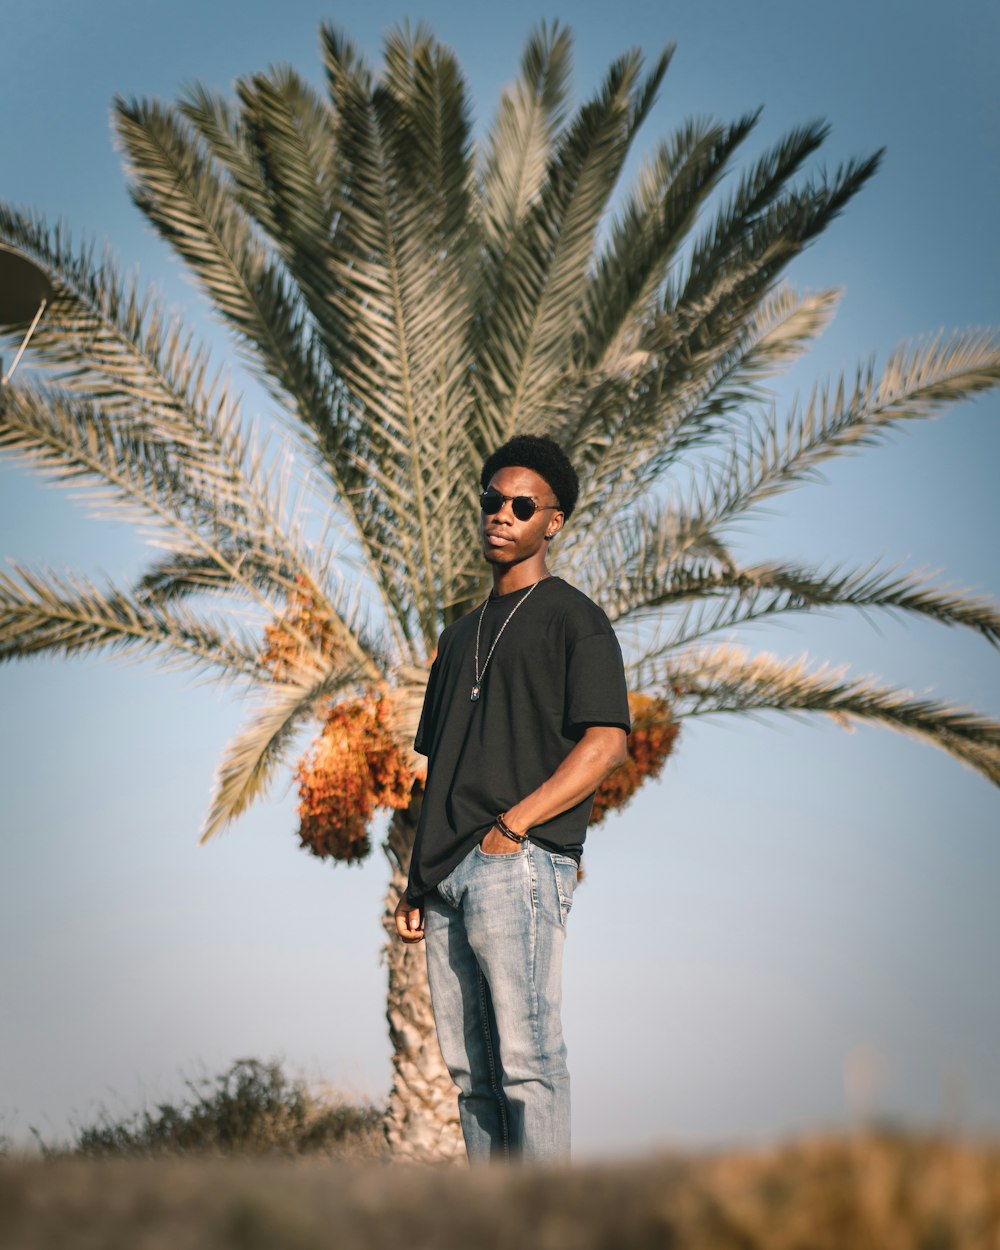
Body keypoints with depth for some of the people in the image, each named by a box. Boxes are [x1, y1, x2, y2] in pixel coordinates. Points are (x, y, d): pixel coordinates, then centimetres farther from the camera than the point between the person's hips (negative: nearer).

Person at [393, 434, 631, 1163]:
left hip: (522, 863, -7)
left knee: (526, 1058, -12)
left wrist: (512, 823, -16)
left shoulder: (572, 618, 3)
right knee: (471, 1068, 6)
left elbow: (605, 746, -9)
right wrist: (418, 880, 16)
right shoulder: (464, 634, 25)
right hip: (450, 874, 8)